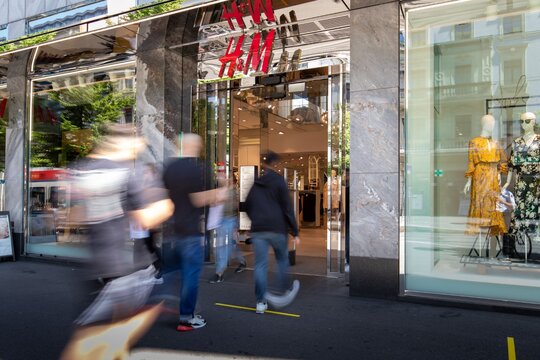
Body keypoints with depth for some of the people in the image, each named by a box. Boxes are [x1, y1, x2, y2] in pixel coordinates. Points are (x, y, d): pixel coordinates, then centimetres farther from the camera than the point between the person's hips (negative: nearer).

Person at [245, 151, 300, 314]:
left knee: (260, 264, 4)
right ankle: (284, 294, 25)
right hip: (277, 229, -3)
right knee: (282, 260, 16)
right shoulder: (279, 181, -3)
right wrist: (295, 232, -4)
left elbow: (247, 207, 17)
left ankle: (261, 302, 1)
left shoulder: (255, 184, 11)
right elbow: (287, 208, -7)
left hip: (258, 230, 3)